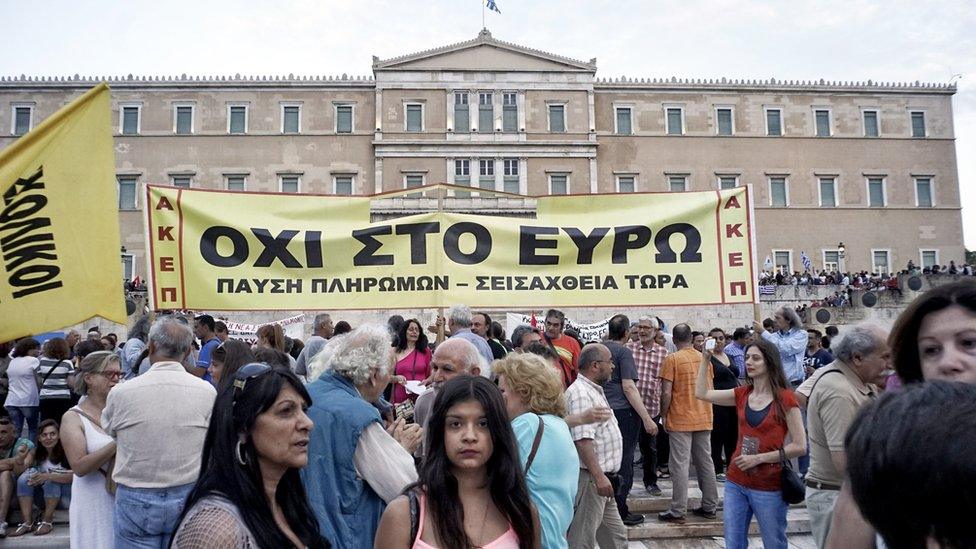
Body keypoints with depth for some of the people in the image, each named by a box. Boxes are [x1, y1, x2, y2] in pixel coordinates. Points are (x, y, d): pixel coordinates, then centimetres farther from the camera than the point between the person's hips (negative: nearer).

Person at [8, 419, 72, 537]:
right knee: (25, 477, -16)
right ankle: (27, 523, -19)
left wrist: (48, 476, -39)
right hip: (45, 498, 5)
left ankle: (47, 521, -21)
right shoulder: (36, 452, 1)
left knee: (51, 480, -30)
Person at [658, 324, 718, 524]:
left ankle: (678, 512, 1)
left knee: (680, 465, -2)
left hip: (680, 420, -5)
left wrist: (664, 416, -3)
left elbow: (666, 393, -14)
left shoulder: (672, 359, -11)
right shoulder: (705, 358, 5)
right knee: (706, 462, 13)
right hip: (704, 419, 6)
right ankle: (709, 506, 21)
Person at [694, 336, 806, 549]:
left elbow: (799, 446, -12)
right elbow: (702, 393, 7)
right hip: (736, 484, 5)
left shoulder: (784, 398, -11)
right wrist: (706, 359, 2)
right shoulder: (742, 394, 5)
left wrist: (759, 458, -17)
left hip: (769, 487, -5)